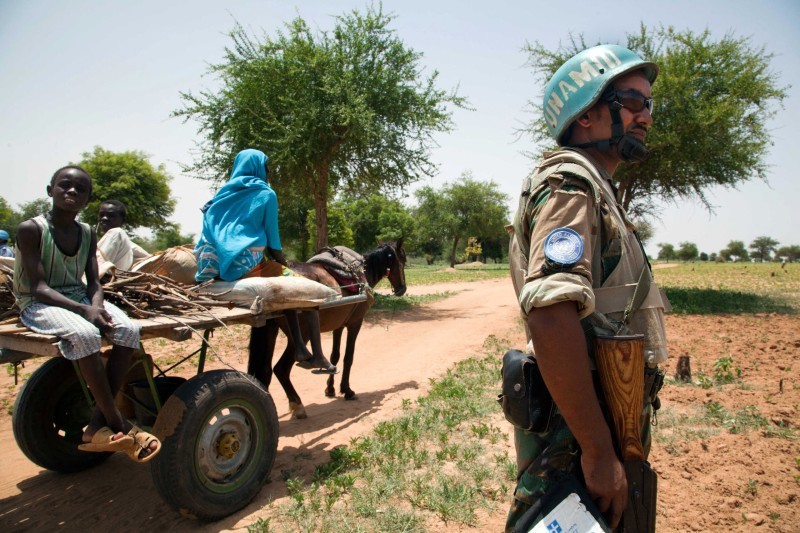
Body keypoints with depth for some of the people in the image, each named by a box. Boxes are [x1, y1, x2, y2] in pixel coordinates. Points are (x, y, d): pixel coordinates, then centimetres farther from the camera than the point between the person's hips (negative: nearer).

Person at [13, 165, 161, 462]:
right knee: (85, 334, -36)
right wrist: (84, 310, -30)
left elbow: (93, 282, 4)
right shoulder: (31, 229, -9)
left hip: (80, 298, 5)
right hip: (39, 304, -5)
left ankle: (98, 426, -19)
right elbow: (38, 287, -17)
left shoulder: (88, 234, 7)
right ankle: (118, 425, -26)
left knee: (128, 330, -23)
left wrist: (96, 306, -20)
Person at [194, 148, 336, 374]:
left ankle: (299, 349, 20)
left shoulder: (223, 193, 17)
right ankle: (318, 356, 4)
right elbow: (272, 237, -1)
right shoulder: (266, 194, -1)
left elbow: (209, 232, 16)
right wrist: (282, 261, 14)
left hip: (222, 268, 8)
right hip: (249, 265, -7)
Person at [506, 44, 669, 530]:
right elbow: (551, 318, -32)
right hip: (577, 437, -10)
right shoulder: (570, 183, -16)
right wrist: (599, 452, -26)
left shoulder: (595, 190, 16)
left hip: (605, 426, 10)